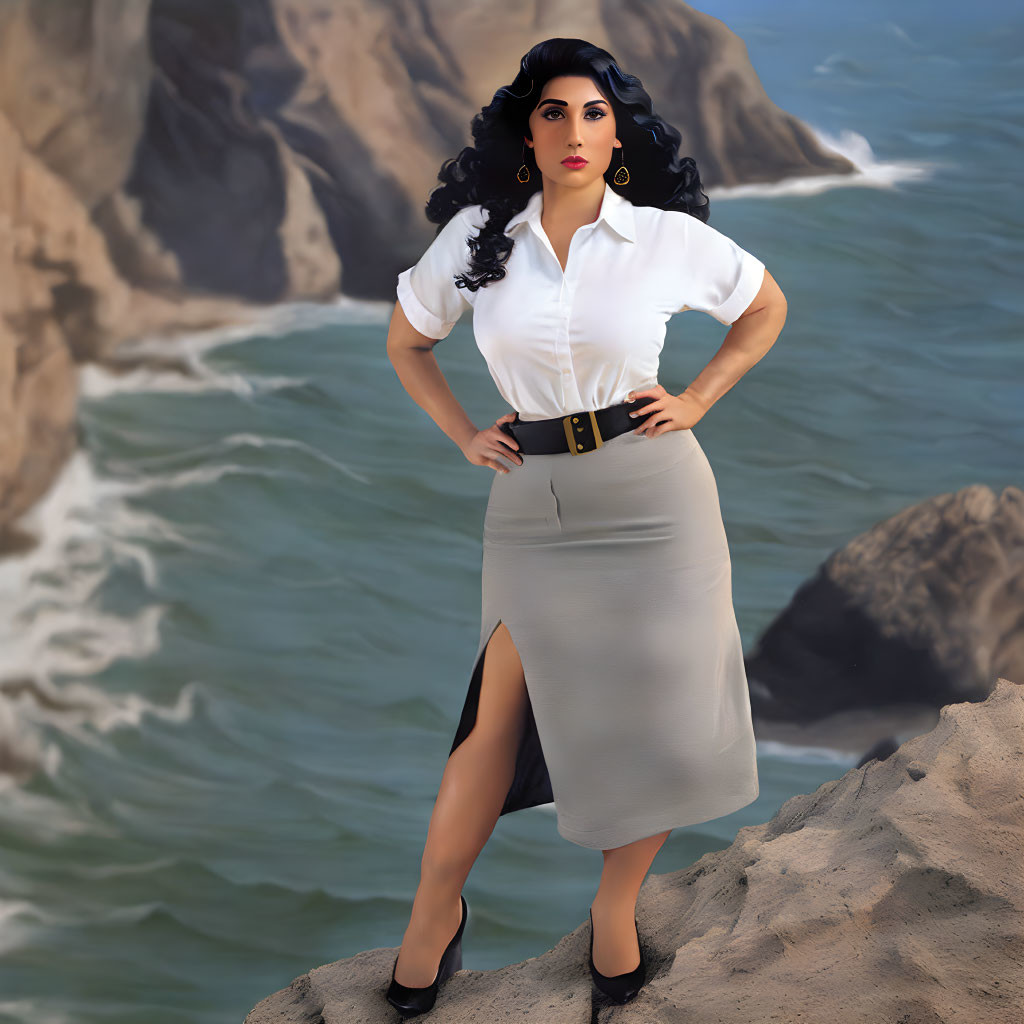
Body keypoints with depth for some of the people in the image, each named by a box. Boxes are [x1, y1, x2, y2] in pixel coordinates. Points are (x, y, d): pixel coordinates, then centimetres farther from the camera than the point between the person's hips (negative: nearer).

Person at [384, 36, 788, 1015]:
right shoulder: (477, 234, -1)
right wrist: (464, 434, 5)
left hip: (654, 494, 0)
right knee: (501, 717, 0)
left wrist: (697, 400, 4)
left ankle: (616, 900, 25)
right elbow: (406, 343, 15)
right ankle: (434, 909, 18)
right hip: (534, 503, 0)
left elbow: (765, 307, 14)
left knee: (666, 720, 3)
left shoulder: (667, 237, -3)